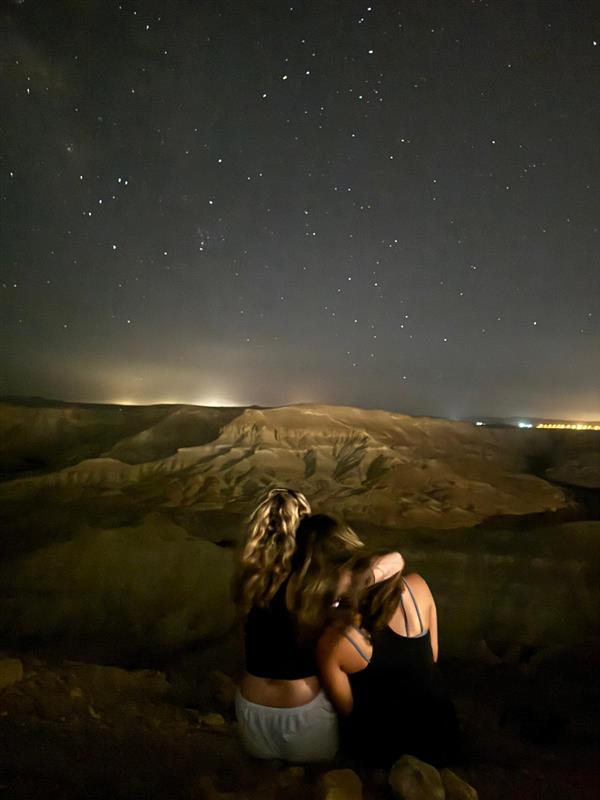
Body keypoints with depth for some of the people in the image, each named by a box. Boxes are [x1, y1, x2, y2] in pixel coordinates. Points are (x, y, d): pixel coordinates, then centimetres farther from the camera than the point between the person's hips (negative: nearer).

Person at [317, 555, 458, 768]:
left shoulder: (331, 644, -30)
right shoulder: (417, 587, -25)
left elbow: (347, 709, -10)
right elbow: (433, 656, -6)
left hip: (381, 752, -2)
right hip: (439, 737, 3)